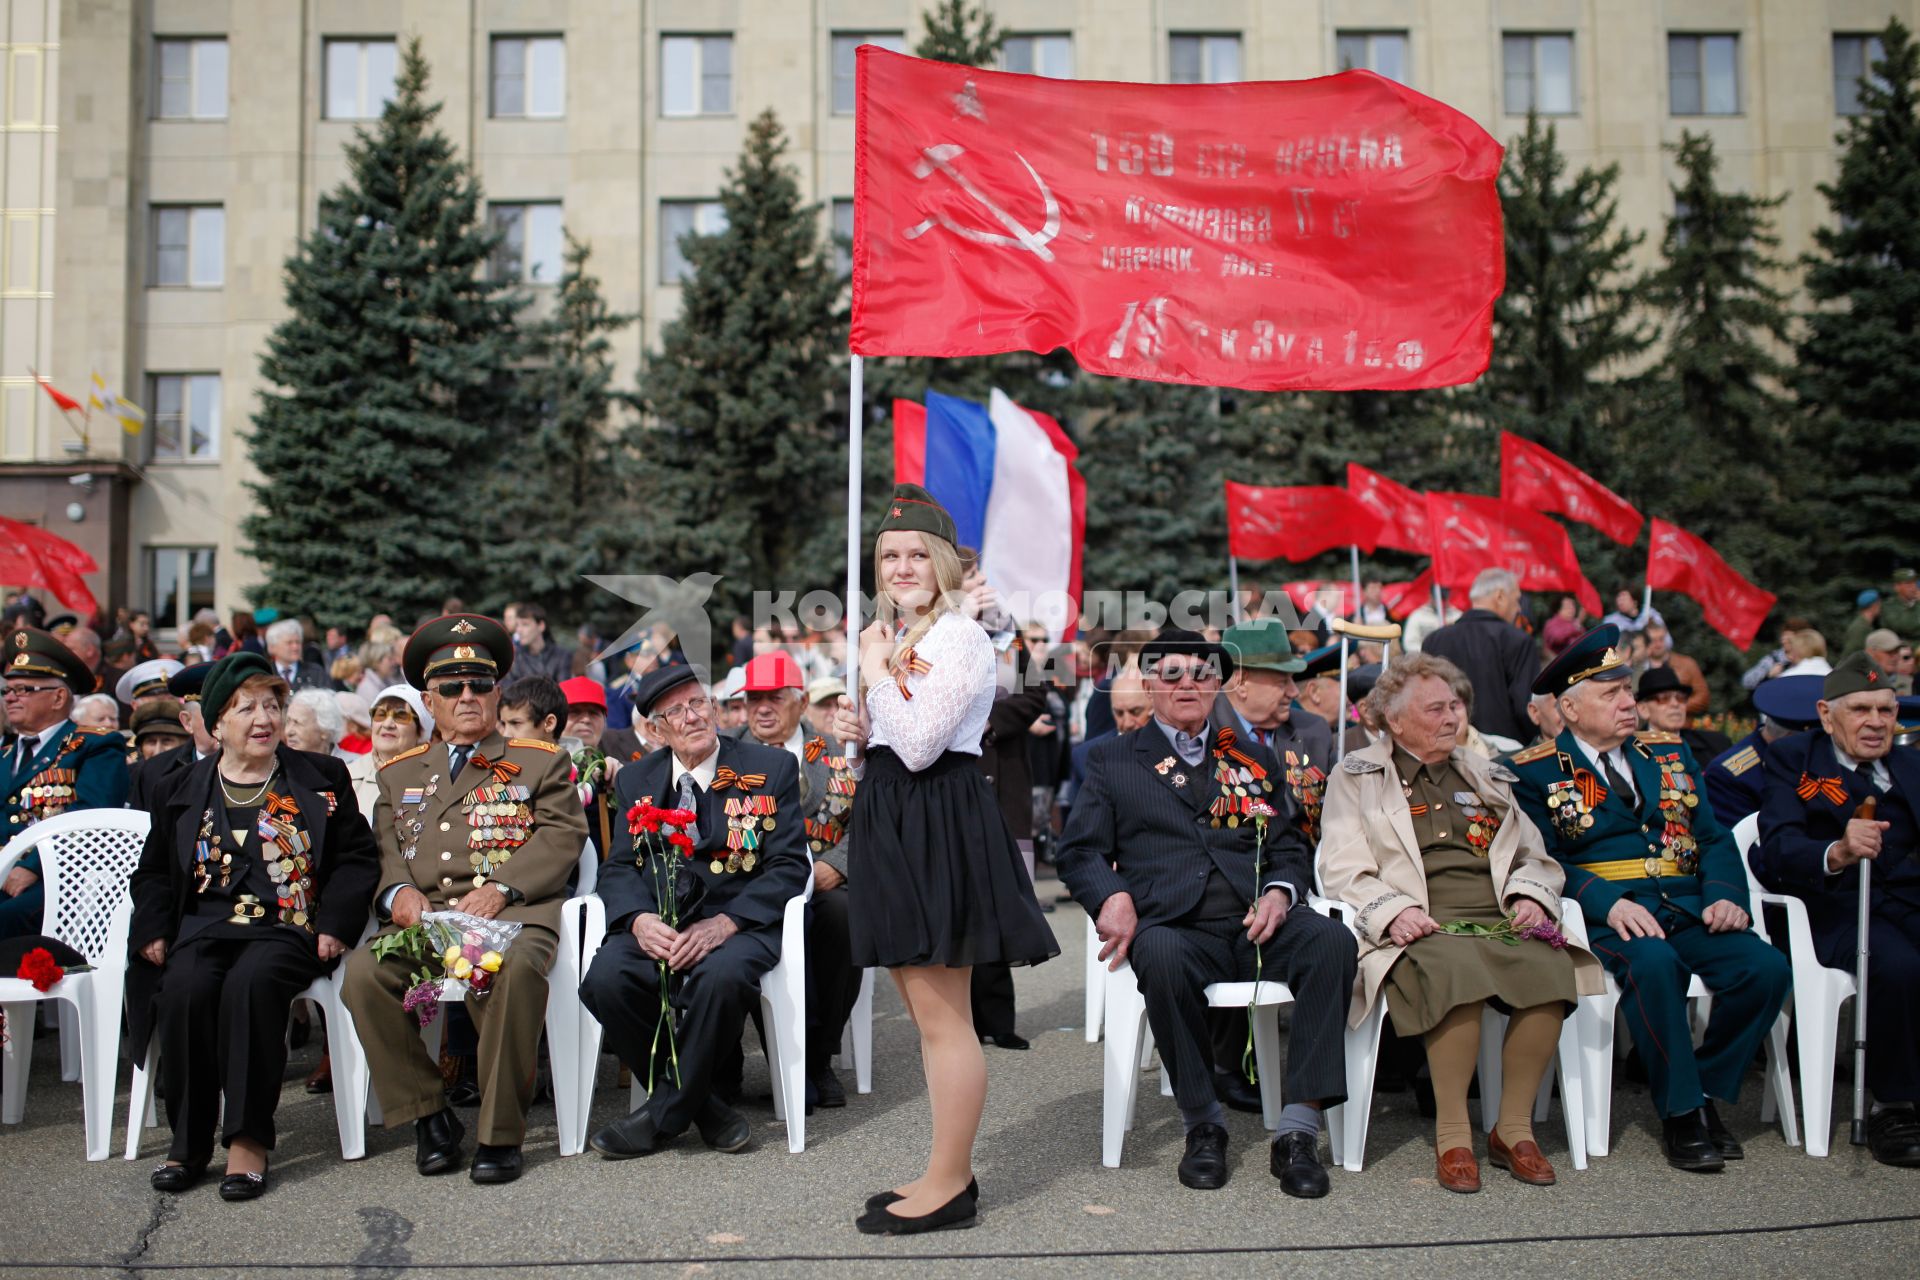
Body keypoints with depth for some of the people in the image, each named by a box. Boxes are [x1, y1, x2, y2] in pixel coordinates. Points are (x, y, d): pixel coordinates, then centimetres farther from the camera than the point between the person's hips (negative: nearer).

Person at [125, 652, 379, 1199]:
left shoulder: (321, 777, 11)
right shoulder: (184, 789, 17)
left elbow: (357, 859, 7)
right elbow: (152, 871, 21)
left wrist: (334, 925, -7)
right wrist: (153, 930, 3)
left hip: (287, 928, -2)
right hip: (204, 925, 2)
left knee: (251, 983, -33)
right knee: (186, 988, -29)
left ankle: (248, 1138, -25)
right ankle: (188, 1139, -14)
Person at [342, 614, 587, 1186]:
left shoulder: (541, 762, 17)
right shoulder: (399, 773, 27)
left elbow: (562, 835, 3)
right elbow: (382, 850, 17)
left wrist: (500, 888, -13)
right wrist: (398, 892, -7)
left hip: (513, 914, -3)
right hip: (421, 918, 3)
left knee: (515, 970, -37)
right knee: (363, 972, -28)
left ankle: (500, 1132, -21)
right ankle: (427, 1114, -10)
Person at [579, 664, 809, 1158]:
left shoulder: (772, 769, 5)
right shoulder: (636, 780, 16)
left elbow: (789, 867, -2)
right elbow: (618, 868, 11)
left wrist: (725, 923, -17)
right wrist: (639, 919, -14)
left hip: (738, 923, -3)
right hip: (656, 925, 3)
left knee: (721, 977, -36)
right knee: (605, 979, -27)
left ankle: (665, 1114, -12)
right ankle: (701, 1104, -8)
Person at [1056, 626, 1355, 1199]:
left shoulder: (1253, 758, 24)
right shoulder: (1113, 761, 17)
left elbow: (1290, 844, 19)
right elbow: (1080, 850, 10)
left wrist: (1281, 892, -4)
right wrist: (1112, 897, -11)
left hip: (1257, 922, 3)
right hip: (1176, 927, -2)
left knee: (1332, 941, -29)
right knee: (1160, 955, -38)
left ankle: (1298, 1131, -24)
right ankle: (1202, 1124, -17)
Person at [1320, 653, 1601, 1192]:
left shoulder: (1486, 775, 27)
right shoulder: (1357, 776, 13)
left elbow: (1535, 858, 28)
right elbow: (1342, 869, 3)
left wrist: (1530, 896, 4)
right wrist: (1392, 910, -15)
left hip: (1501, 922, 4)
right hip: (1421, 927, -4)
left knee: (1551, 967, -29)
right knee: (1457, 970, -38)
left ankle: (1514, 1127, -13)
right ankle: (1451, 1134, -21)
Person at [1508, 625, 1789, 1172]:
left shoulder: (1669, 753, 20)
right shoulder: (1537, 772, 4)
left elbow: (1713, 837, 15)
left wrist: (1725, 895, -5)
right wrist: (1607, 903, -22)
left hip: (1688, 909, 5)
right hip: (1609, 917, -5)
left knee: (1766, 968, -21)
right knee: (1653, 962, -36)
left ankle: (1706, 1091, 0)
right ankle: (1680, 1113, -17)